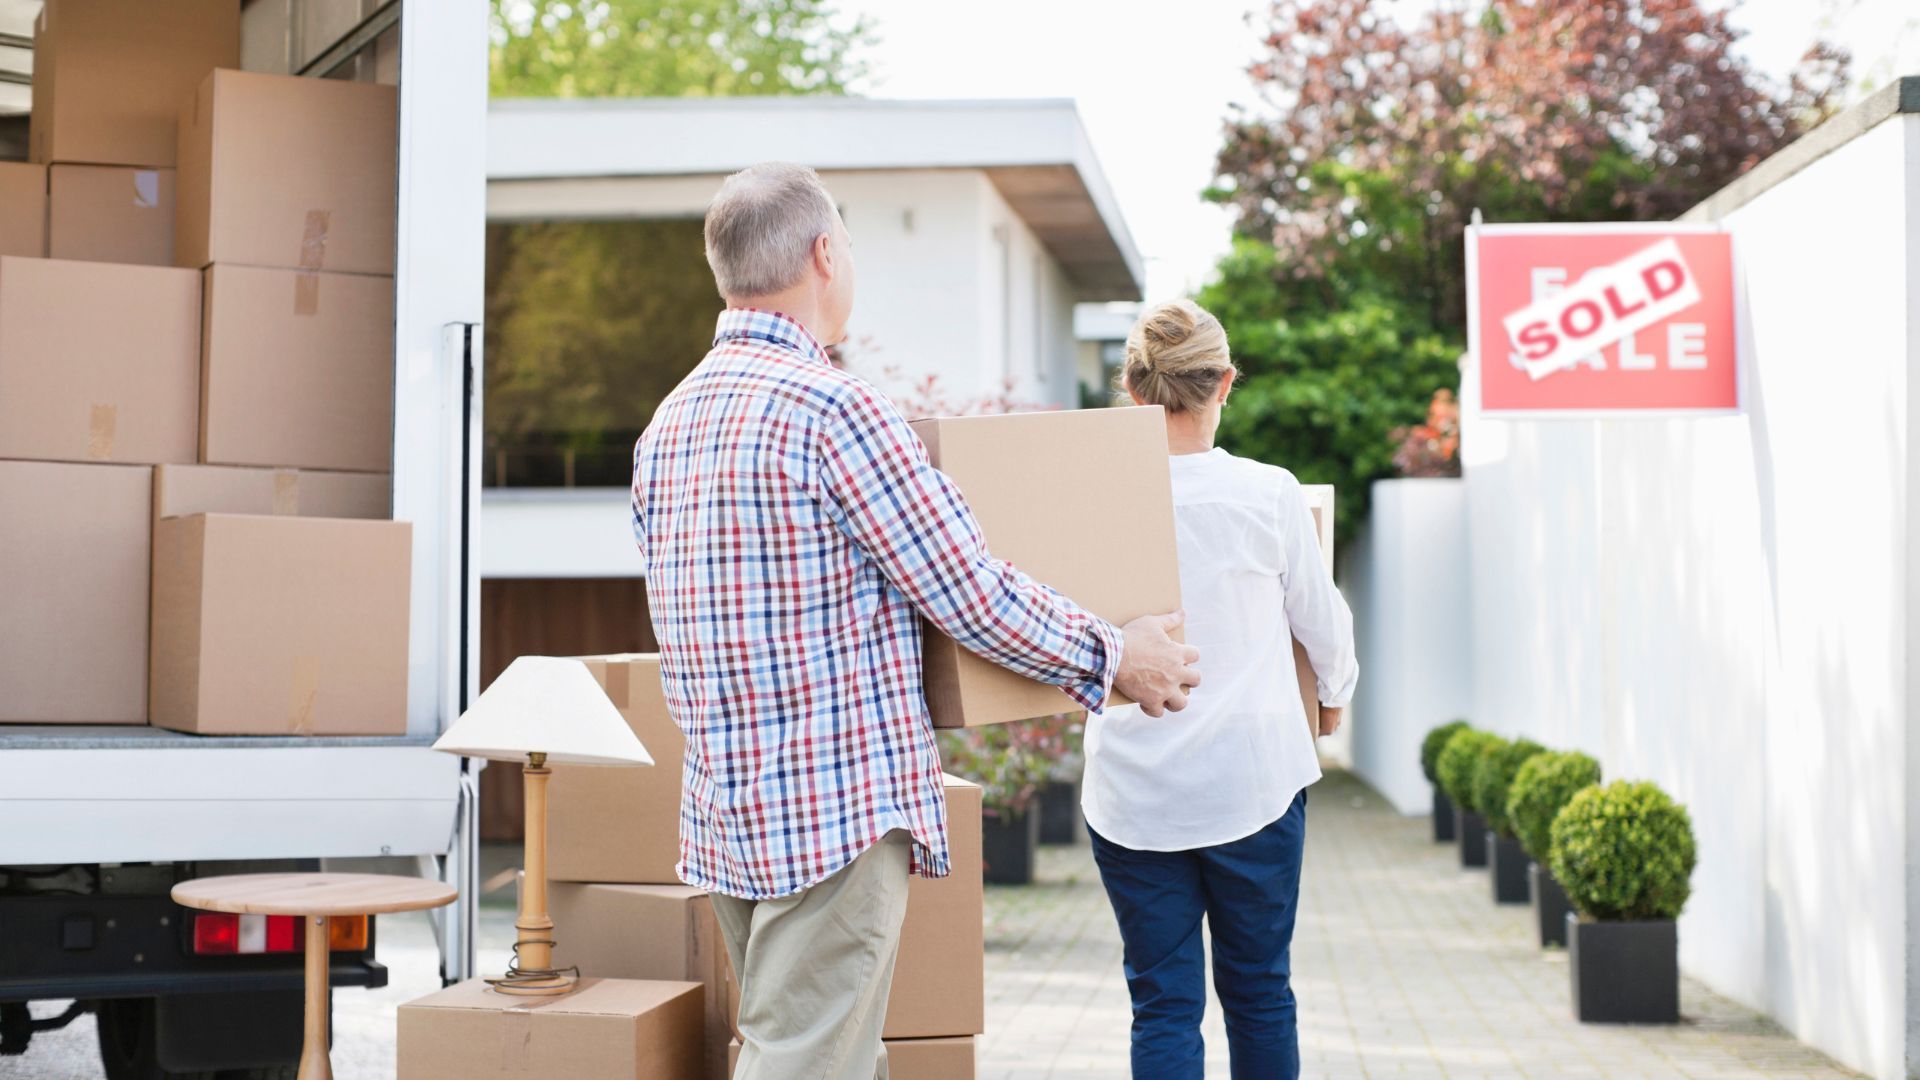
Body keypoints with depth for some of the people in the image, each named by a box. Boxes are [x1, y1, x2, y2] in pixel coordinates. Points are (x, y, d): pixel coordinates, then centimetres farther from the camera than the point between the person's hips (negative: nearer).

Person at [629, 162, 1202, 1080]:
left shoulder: (665, 426, 11)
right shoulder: (833, 407, -16)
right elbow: (973, 597, -13)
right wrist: (1112, 658, 2)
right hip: (839, 815, -9)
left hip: (723, 815, 9)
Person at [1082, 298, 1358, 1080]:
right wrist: (1333, 697, 28)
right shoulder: (1269, 495, -8)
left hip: (1133, 791, 0)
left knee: (1163, 1002, 7)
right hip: (1252, 778, 0)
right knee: (1259, 990, 14)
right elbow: (1323, 623, 7)